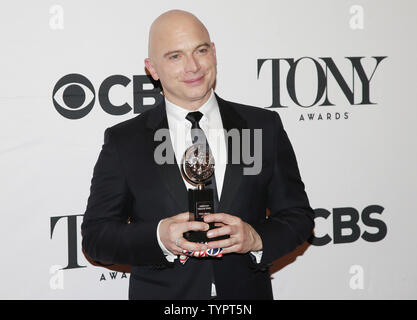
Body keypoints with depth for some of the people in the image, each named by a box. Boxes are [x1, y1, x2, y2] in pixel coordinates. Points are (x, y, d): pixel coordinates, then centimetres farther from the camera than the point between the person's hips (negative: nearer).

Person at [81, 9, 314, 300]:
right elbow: (95, 235, -7)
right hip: (161, 294, -1)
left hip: (248, 291, 2)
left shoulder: (264, 127, -2)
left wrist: (256, 238, -19)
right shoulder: (123, 142, -5)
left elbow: (298, 216, 0)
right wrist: (158, 237, -23)